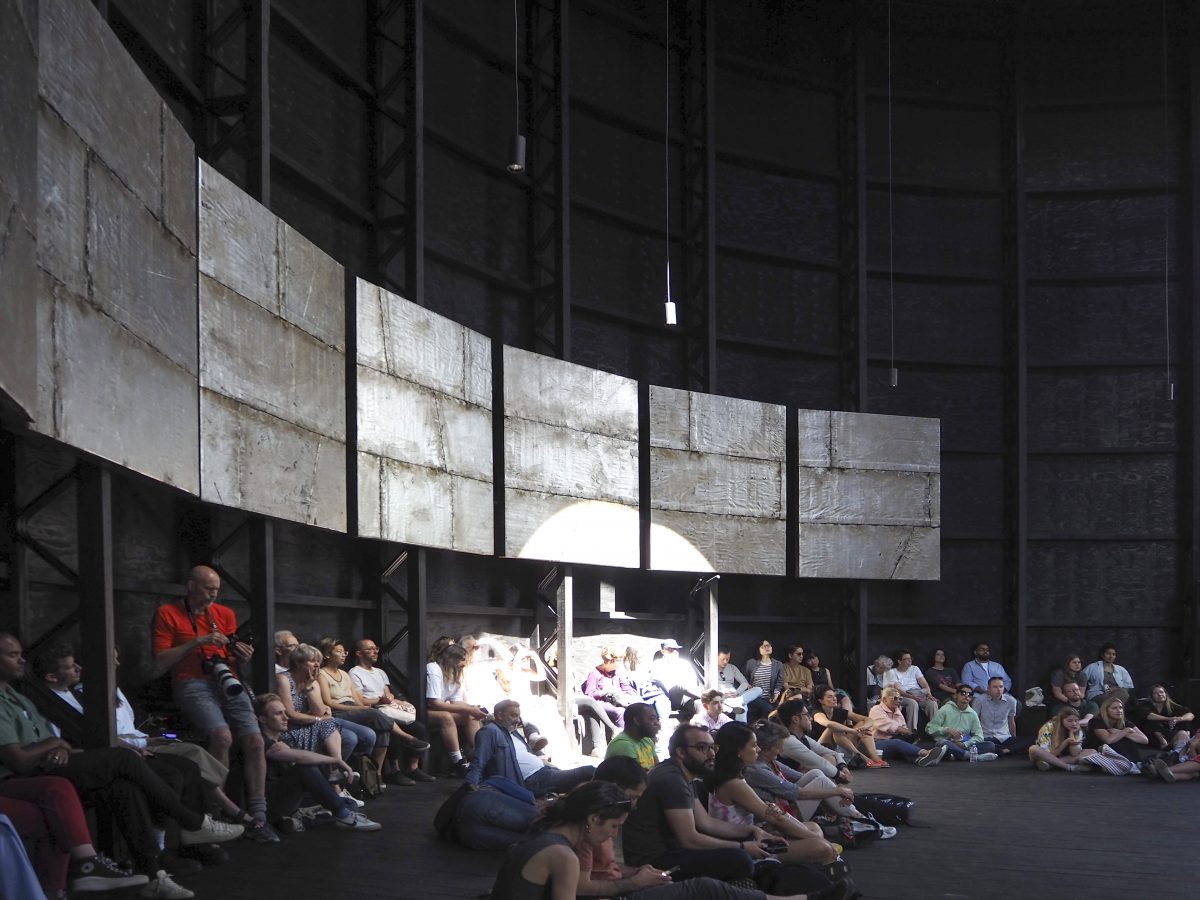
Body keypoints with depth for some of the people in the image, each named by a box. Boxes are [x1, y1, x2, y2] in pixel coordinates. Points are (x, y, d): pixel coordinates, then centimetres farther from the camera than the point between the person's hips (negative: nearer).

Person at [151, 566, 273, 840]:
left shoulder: (225, 614, 17)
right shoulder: (167, 614, 4)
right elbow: (161, 662, -5)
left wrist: (243, 655, 0)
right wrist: (197, 642, -12)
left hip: (227, 681, 5)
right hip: (192, 684, -4)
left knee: (254, 740, -18)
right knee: (222, 735, -31)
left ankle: (257, 818, -13)